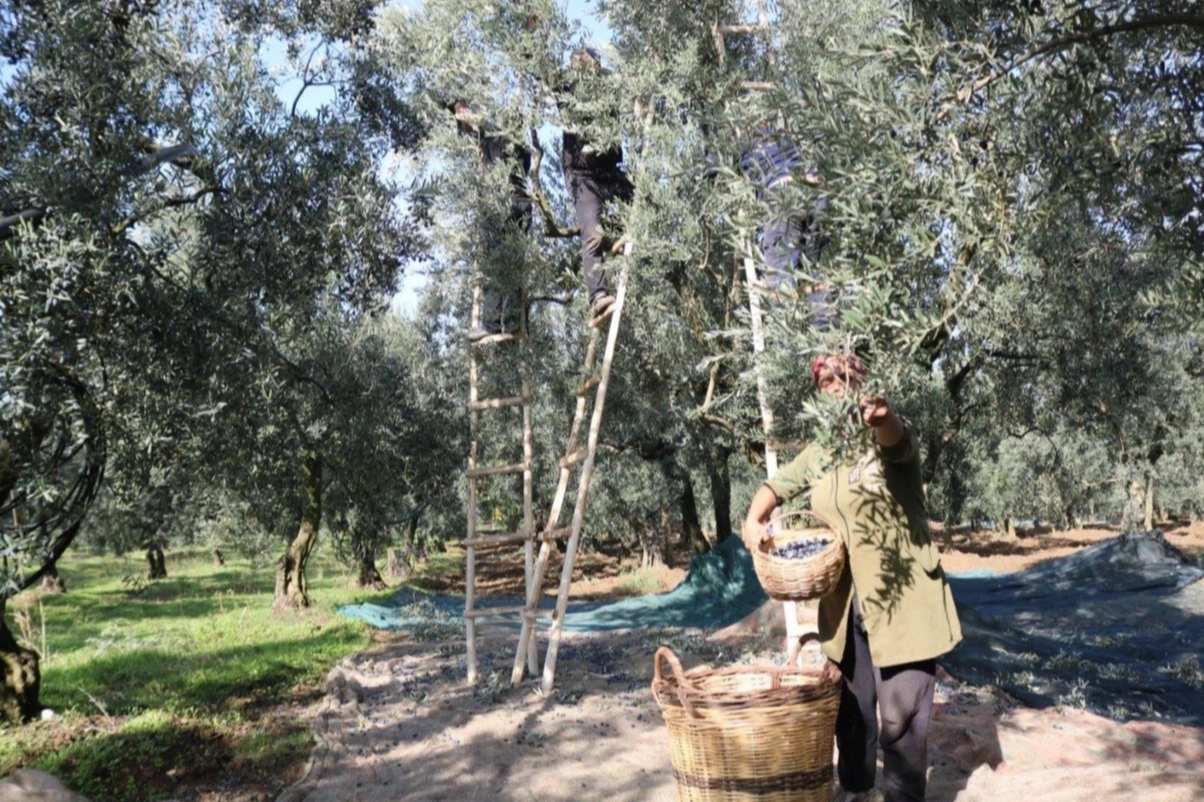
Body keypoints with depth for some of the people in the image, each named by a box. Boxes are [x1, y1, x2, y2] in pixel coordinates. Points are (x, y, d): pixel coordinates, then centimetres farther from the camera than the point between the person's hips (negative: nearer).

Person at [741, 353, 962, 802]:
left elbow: (895, 438, -33)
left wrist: (882, 417, -56)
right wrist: (754, 520, 0)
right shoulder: (819, 455, 8)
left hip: (901, 603, -6)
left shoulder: (891, 440, -9)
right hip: (844, 606, 6)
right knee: (850, 706, 18)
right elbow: (776, 486, 20)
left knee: (902, 711, -4)